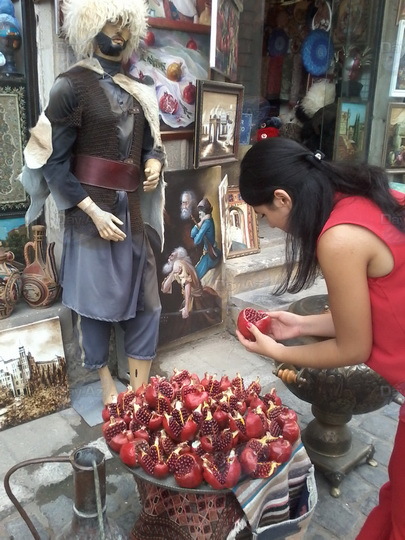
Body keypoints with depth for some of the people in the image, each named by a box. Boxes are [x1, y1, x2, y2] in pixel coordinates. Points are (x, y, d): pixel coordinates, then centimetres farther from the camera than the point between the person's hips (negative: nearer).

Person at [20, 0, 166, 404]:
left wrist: (154, 162, -2)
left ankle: (140, 386, 24)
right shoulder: (71, 86, -7)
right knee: (94, 297, 5)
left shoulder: (136, 89, 12)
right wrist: (94, 211, -16)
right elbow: (54, 162, -11)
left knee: (144, 295, 8)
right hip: (91, 210, -6)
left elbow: (149, 143, 22)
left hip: (132, 208, 6)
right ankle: (106, 383, 26)